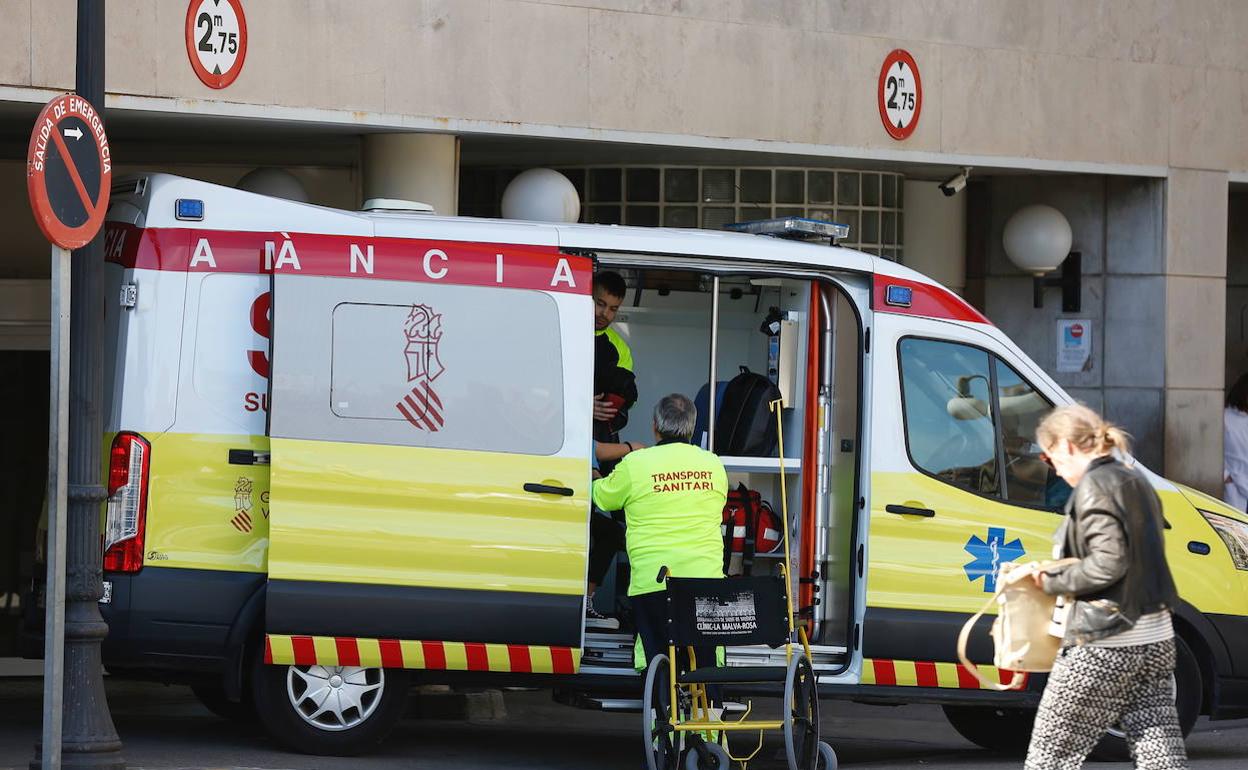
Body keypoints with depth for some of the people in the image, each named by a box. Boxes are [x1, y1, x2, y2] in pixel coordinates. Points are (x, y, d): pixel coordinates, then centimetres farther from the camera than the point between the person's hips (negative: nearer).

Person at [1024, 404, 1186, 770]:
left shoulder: (1094, 487, -12)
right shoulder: (1136, 481, 16)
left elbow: (1109, 562, -22)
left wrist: (1053, 581, -9)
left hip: (1105, 644, -9)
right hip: (1155, 640, 9)